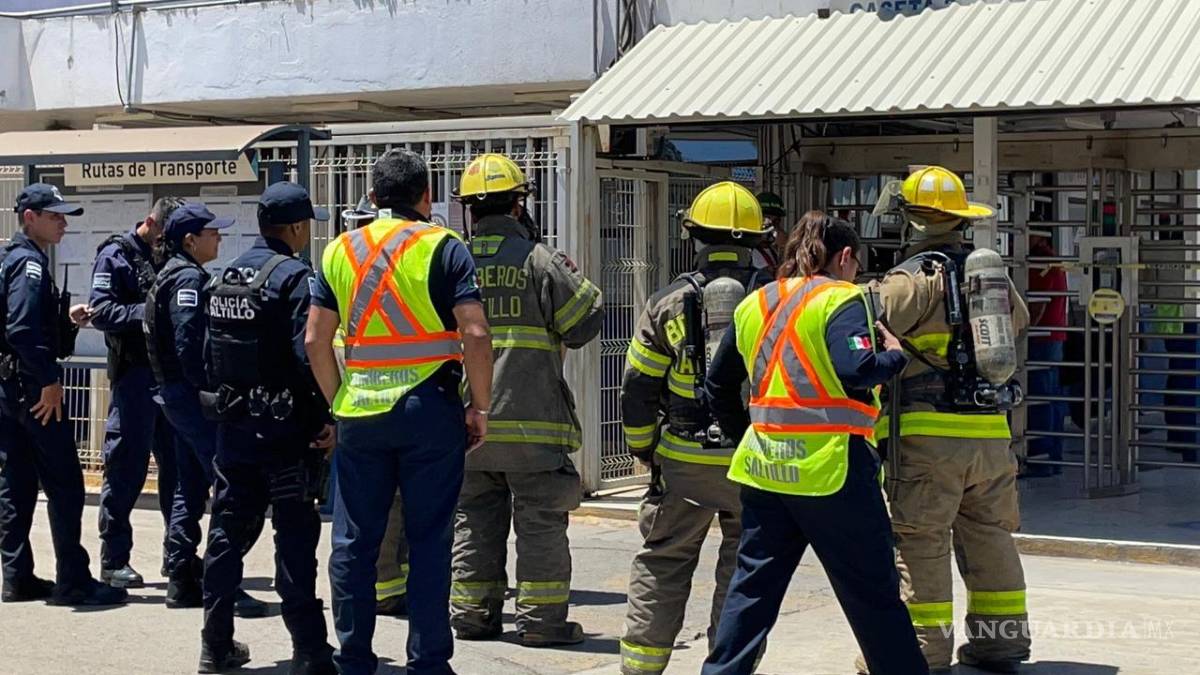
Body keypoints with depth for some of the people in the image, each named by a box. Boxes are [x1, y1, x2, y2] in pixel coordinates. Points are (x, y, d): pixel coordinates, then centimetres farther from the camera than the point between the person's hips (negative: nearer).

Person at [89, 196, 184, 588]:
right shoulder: (116, 256, -3)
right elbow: (101, 312, -13)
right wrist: (149, 311, -23)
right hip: (133, 373, -7)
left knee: (175, 463, 10)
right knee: (126, 469, -4)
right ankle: (113, 561, 3)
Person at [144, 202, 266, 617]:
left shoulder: (173, 275, 19)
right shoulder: (189, 278, -12)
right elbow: (190, 344, -21)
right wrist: (211, 392, -20)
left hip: (176, 394, 11)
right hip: (193, 395, -11)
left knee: (190, 489, 14)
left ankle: (182, 582, 17)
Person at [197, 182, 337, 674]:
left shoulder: (227, 276, 10)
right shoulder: (294, 277, -13)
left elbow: (211, 351, 14)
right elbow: (309, 355, -21)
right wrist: (325, 418, -15)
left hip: (233, 424, 7)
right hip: (283, 429, -7)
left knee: (228, 530, 13)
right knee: (295, 536, -2)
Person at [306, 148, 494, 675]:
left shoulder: (341, 250, 8)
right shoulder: (443, 247, -3)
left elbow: (315, 341, 6)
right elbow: (475, 334, -12)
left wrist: (338, 401, 15)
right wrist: (480, 407, -3)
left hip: (359, 413, 3)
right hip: (429, 410, -3)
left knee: (355, 540, 10)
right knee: (428, 542, 4)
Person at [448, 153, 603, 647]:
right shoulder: (538, 259, -8)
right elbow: (584, 324, -5)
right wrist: (573, 278, 11)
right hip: (530, 420, -4)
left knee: (474, 519, 14)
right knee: (540, 522, 4)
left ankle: (471, 614, 18)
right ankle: (541, 619, 4)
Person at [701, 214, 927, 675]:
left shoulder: (754, 304, 13)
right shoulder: (841, 299, -8)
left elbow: (718, 386, 17)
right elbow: (856, 372, -23)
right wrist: (894, 355, -4)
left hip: (764, 465, 6)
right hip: (830, 468, -6)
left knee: (752, 585, 13)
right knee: (872, 592, 4)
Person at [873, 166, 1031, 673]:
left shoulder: (913, 279, -10)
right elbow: (1017, 319, 32)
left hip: (930, 433, -6)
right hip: (992, 433, 7)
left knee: (919, 544, -1)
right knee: (989, 537, 16)